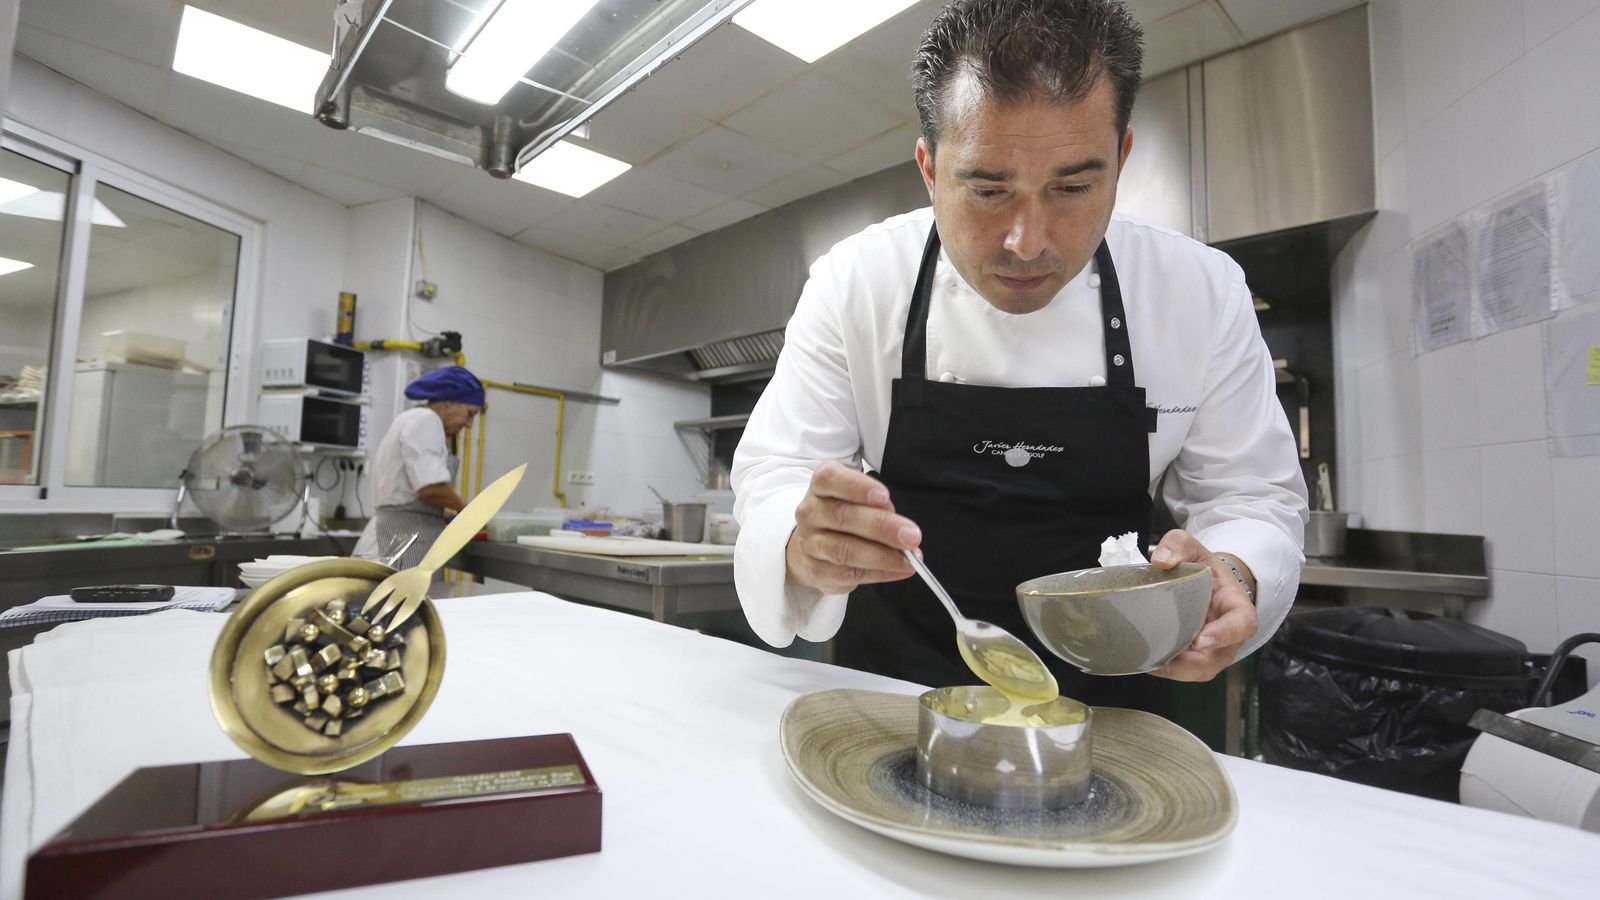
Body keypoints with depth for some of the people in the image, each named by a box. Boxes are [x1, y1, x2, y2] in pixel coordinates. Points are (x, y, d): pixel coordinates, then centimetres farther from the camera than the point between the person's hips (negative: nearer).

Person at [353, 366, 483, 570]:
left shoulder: (414, 419, 22)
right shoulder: (425, 420, -9)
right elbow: (431, 488, -20)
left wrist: (447, 513, 20)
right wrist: (462, 506, -3)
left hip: (398, 538, 10)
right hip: (404, 539, -10)